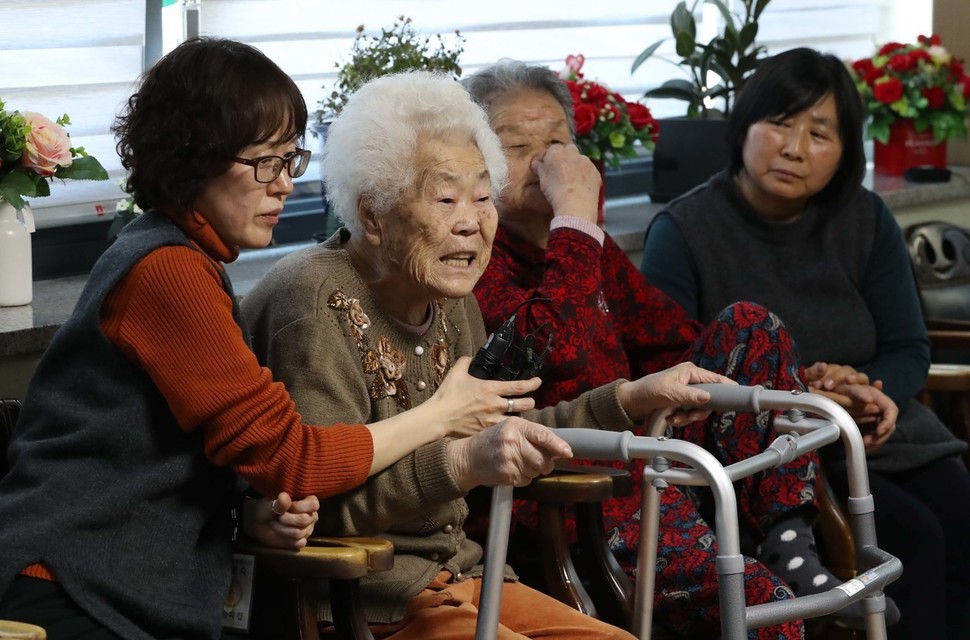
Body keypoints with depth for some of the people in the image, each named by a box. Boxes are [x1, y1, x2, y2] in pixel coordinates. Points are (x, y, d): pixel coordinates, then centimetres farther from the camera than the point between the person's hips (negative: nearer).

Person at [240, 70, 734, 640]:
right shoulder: (314, 301, -16)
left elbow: (505, 440, 24)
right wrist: (462, 463, -38)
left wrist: (636, 399, 17)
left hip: (454, 577, 9)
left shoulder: (452, 303, 13)